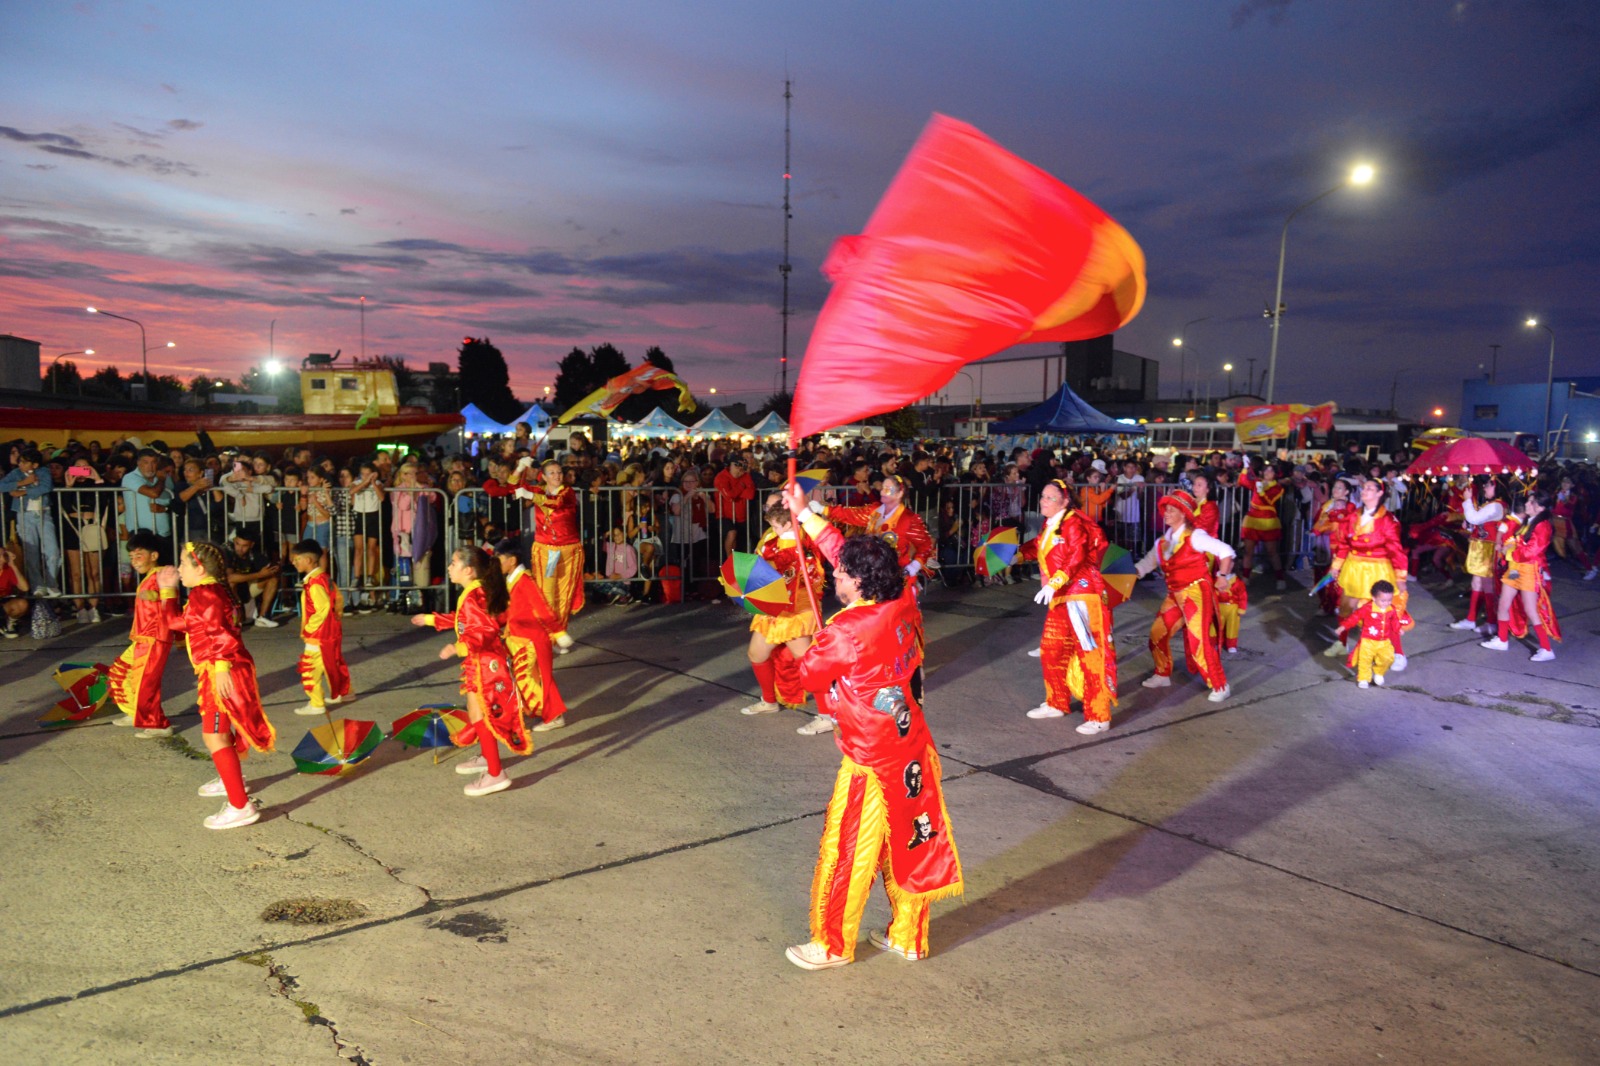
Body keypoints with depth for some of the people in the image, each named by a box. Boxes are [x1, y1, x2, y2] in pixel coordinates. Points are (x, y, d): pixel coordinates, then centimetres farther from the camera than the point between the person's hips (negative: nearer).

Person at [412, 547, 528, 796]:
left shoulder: (472, 597, -23)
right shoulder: (476, 593, 9)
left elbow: (486, 630, -35)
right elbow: (461, 620, 25)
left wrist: (459, 647, -46)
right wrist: (431, 619, 35)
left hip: (485, 664, -10)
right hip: (483, 662, 10)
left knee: (480, 717, -6)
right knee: (477, 713, 24)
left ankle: (495, 775, -1)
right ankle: (486, 758, 41)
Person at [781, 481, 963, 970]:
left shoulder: (846, 632, -25)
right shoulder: (902, 604, -5)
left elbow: (808, 672, -6)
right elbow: (847, 551, 6)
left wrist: (812, 645, 15)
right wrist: (806, 515, 12)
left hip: (872, 760, -7)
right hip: (912, 747, 8)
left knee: (847, 853, 10)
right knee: (912, 844, 19)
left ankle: (833, 945, 27)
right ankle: (908, 936, 36)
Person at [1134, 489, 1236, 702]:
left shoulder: (1194, 536, -11)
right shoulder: (1163, 542, 9)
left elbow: (1226, 551, -14)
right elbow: (1145, 564, 11)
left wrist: (1222, 576, -13)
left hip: (1196, 592, -7)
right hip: (1174, 595, 7)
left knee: (1199, 641, -12)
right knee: (1157, 634, 10)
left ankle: (1220, 687, 0)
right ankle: (1162, 675, 29)